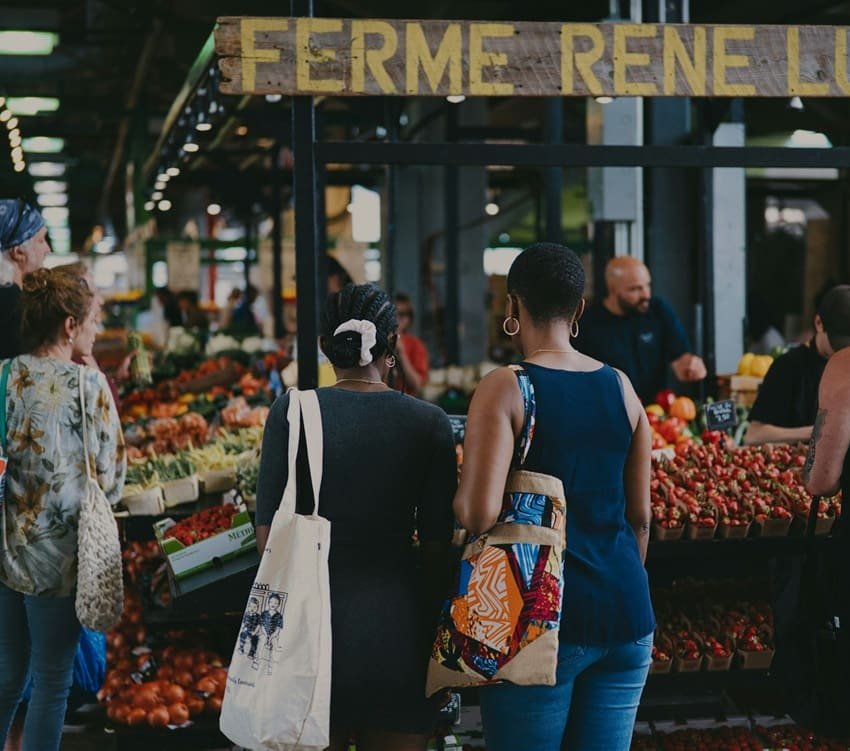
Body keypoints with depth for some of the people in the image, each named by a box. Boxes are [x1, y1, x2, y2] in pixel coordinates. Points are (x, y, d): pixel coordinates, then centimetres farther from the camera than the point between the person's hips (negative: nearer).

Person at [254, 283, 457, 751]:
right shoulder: (429, 423, -3)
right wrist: (434, 627, 15)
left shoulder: (291, 413, -4)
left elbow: (267, 530, -1)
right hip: (398, 620, 0)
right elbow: (437, 542, 0)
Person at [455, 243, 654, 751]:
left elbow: (480, 514, -18)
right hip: (626, 612, 5)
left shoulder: (505, 389, -9)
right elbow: (640, 517, 11)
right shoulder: (621, 387, 6)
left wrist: (458, 500, 4)